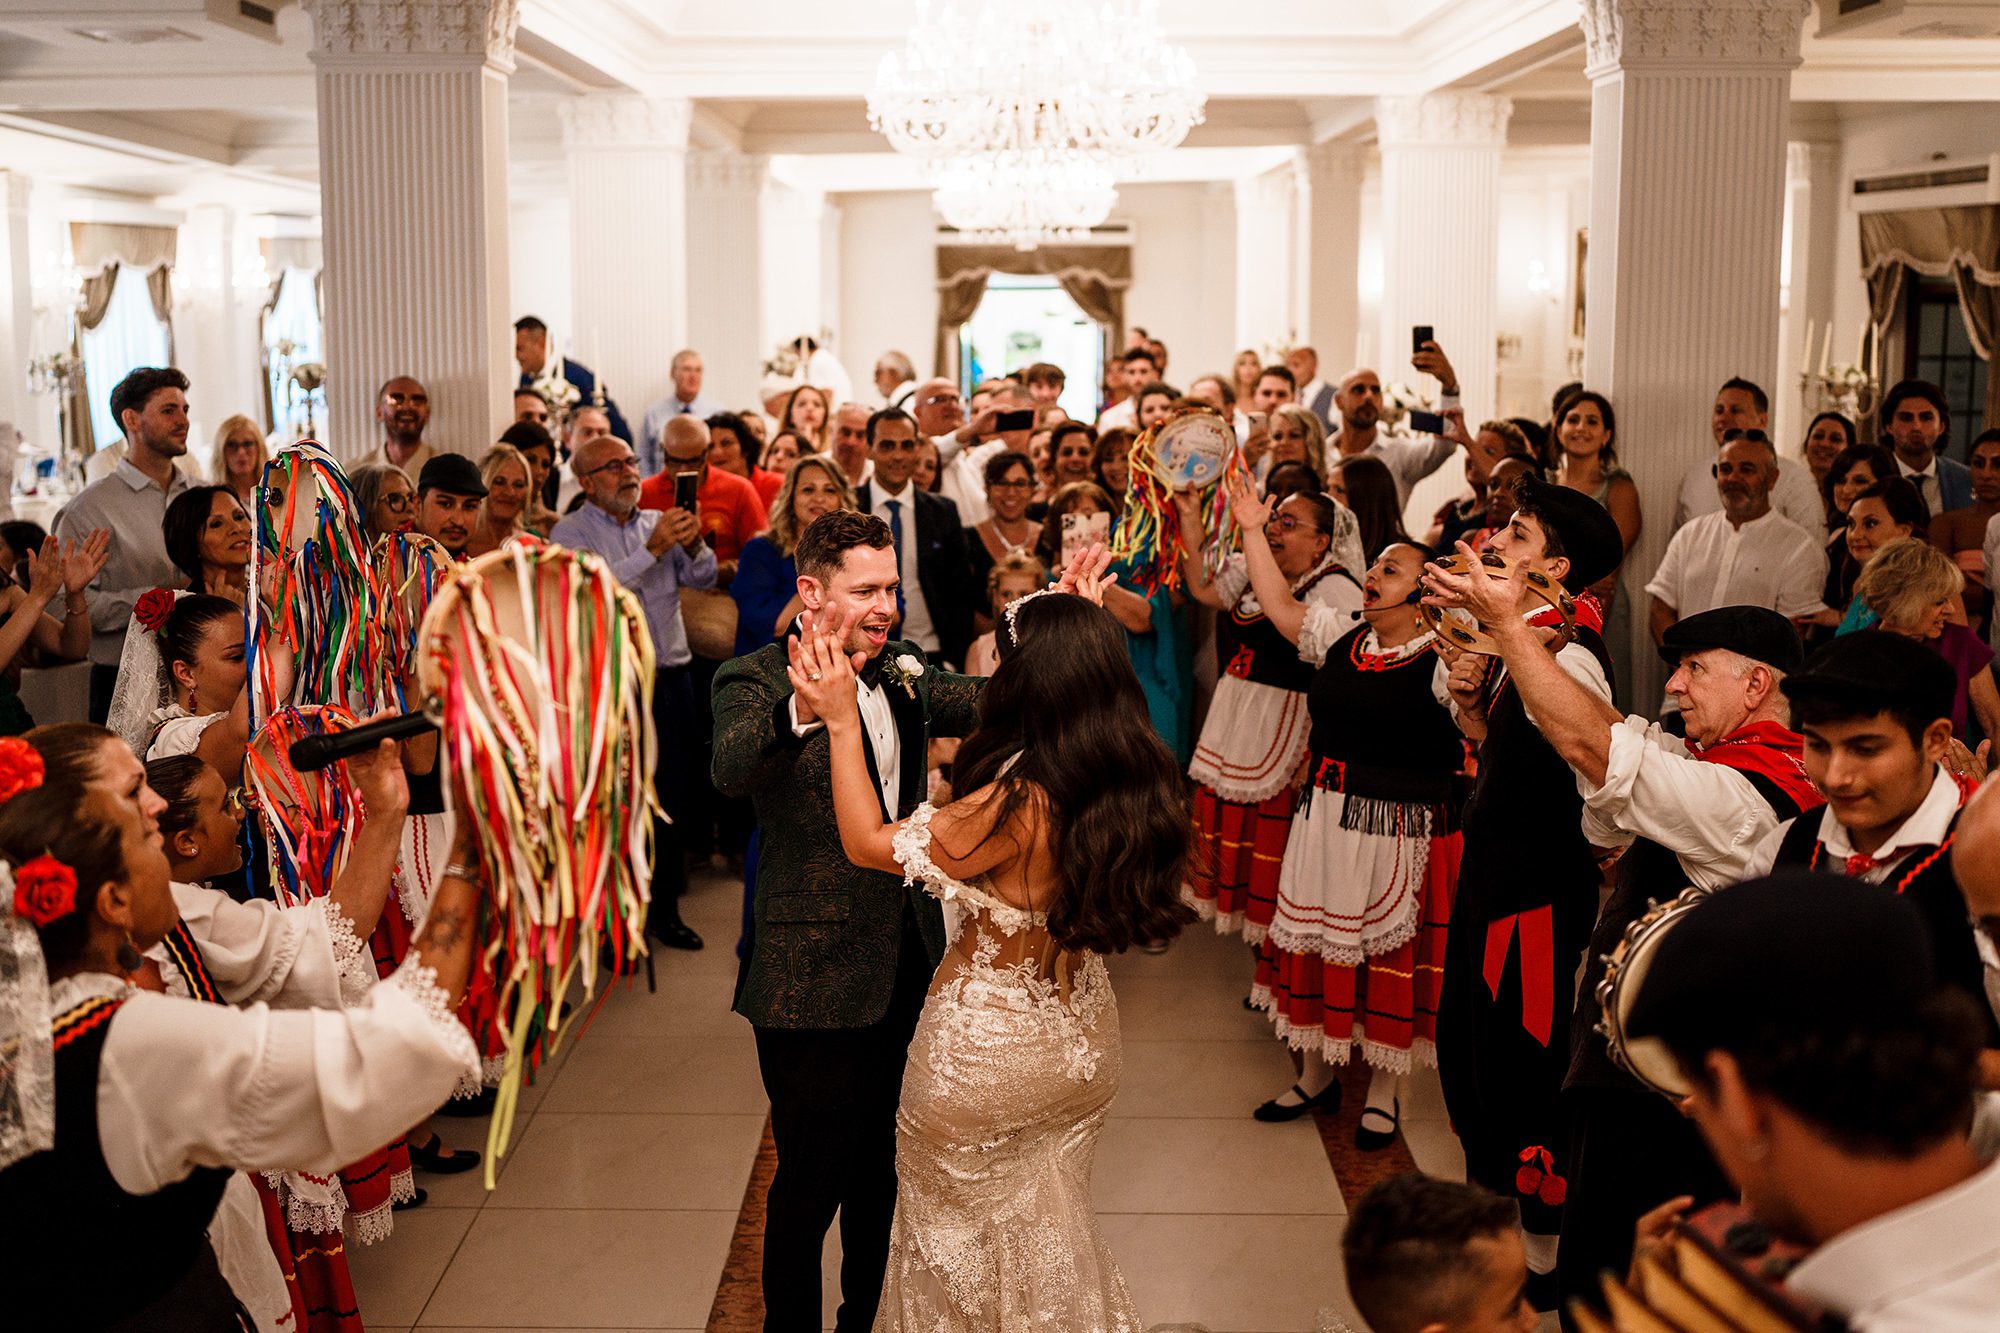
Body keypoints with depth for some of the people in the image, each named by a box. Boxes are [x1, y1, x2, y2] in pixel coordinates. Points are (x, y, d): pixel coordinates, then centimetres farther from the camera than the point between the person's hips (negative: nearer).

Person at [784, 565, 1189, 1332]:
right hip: (1082, 1040, 7)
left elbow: (869, 845, -20)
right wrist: (1088, 641, 16)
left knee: (960, 1238, 20)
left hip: (986, 1053, -7)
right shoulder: (1137, 778, -13)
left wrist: (843, 722, -18)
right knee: (1050, 1232, 29)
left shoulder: (1015, 803, -33)